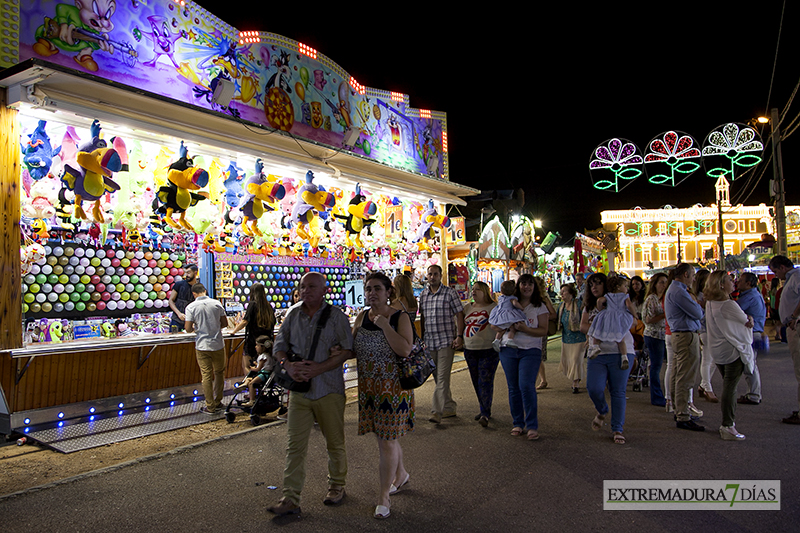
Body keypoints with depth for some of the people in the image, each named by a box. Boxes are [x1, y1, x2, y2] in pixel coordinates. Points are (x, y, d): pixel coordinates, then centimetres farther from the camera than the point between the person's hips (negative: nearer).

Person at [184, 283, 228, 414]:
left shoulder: (191, 307, -8)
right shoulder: (217, 304, -2)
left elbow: (188, 329, -8)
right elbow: (225, 324, 3)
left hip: (202, 346, -2)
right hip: (218, 344, 2)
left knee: (206, 375, 6)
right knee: (219, 372, 18)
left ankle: (210, 406, 13)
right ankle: (218, 402, 25)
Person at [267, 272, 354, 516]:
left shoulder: (336, 316, -6)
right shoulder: (293, 314, 5)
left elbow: (348, 350, -10)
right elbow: (279, 345, 8)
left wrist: (319, 368, -19)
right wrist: (288, 365, -12)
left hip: (328, 389, -2)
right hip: (299, 389, 3)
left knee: (335, 442, 12)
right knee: (295, 444, 2)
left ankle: (337, 486, 32)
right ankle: (290, 498, 10)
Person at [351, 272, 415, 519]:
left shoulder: (400, 317, -11)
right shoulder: (362, 317, 5)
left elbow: (405, 349, -24)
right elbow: (353, 348, 13)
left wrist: (384, 324, -23)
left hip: (392, 387, -5)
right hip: (368, 387, 6)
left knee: (387, 442, 0)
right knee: (387, 436, 18)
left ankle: (383, 497, 16)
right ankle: (401, 474, 44)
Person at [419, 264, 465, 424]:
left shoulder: (450, 293, -3)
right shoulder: (423, 295, 12)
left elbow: (459, 314, -4)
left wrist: (459, 336, -12)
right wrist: (422, 338, 17)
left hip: (446, 341, -6)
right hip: (429, 342, 6)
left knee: (442, 377, -11)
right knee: (438, 378, 12)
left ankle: (437, 411, -12)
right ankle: (449, 408, 24)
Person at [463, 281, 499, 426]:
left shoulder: (493, 307, -4)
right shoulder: (468, 307, 12)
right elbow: (463, 325, 22)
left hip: (488, 350, -6)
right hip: (470, 350, 6)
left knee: (485, 382, -9)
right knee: (476, 382, 11)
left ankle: (485, 414, -7)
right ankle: (484, 410, 24)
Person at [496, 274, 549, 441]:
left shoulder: (539, 306, 3)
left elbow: (543, 330, -5)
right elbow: (494, 325, 10)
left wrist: (525, 329, -20)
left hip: (531, 351, -3)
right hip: (508, 350, 3)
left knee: (526, 386, -14)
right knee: (513, 388, 7)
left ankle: (532, 426, -4)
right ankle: (518, 423, 20)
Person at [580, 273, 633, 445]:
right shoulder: (589, 306, 16)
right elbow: (583, 326, 7)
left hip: (620, 352, -3)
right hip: (597, 353, 3)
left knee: (618, 392, -1)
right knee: (594, 388, -10)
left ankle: (617, 429, 11)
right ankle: (602, 411, 22)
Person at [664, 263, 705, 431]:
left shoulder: (674, 289, 19)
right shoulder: (678, 291, -17)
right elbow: (697, 313, -17)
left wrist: (696, 308, 2)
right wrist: (699, 307, 3)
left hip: (679, 335, 11)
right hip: (687, 336, -11)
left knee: (677, 377, 15)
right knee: (685, 379, -9)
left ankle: (679, 412, 24)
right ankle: (683, 418, -6)